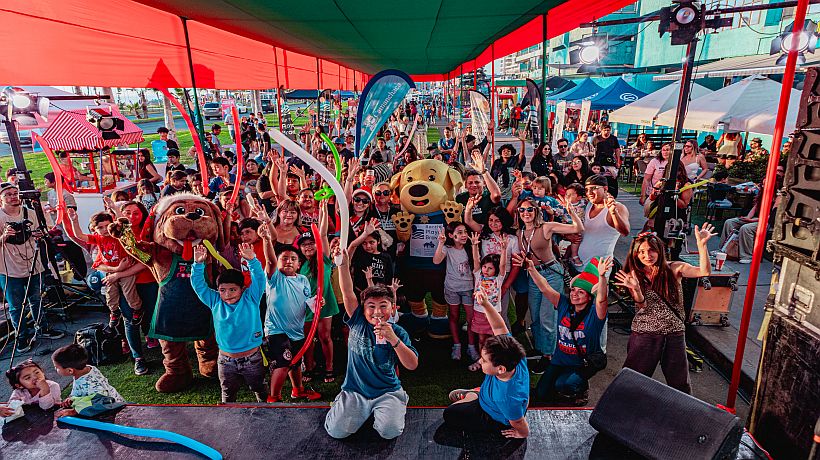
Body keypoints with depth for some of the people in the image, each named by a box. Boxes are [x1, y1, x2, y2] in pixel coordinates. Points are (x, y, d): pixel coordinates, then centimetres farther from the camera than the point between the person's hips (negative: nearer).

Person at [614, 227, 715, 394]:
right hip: (645, 334, 0)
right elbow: (643, 306, -12)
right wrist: (636, 289, -33)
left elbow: (704, 272, -16)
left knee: (680, 383, 15)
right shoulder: (635, 275, -2)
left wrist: (701, 244, -26)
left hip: (674, 333, 1)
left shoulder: (673, 269, -3)